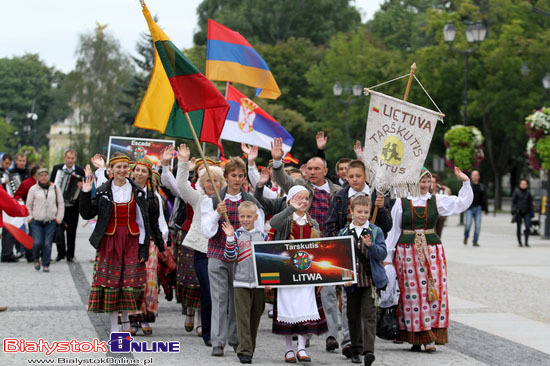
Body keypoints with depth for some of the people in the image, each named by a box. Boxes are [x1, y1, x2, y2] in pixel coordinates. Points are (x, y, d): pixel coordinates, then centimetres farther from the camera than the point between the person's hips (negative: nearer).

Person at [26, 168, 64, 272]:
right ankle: (36, 259, 18)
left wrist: (59, 218, 6)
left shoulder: (55, 188, 8)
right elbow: (28, 205, 10)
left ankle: (46, 265, 6)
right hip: (36, 221, -1)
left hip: (51, 222, 1)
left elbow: (61, 204, 12)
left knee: (47, 244, -5)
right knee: (37, 243, -10)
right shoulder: (33, 189, 4)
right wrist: (30, 217, 2)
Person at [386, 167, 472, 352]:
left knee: (435, 292, -5)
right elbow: (394, 230, 7)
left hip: (432, 251, 2)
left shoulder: (436, 200, 9)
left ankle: (431, 337, -1)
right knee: (411, 294, -4)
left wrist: (465, 182, -5)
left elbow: (462, 203, 6)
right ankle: (415, 338, 2)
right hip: (407, 252, -2)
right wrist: (388, 257, 6)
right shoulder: (401, 203, 4)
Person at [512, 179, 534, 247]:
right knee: (519, 228, 3)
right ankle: (519, 242, 16)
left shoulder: (528, 192, 8)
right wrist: (514, 211, -10)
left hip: (526, 212, 2)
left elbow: (530, 203, 13)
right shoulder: (516, 191, -1)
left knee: (528, 226, -12)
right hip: (518, 212, -2)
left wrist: (532, 212, 9)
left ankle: (526, 241, -2)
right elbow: (513, 201, -2)